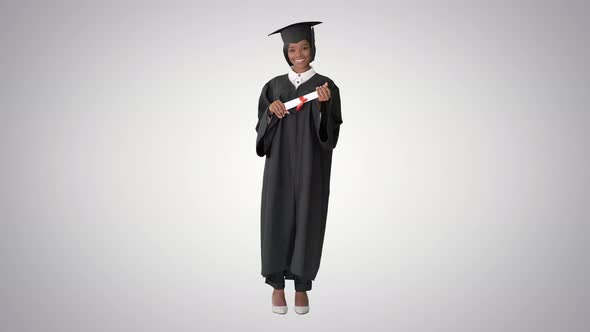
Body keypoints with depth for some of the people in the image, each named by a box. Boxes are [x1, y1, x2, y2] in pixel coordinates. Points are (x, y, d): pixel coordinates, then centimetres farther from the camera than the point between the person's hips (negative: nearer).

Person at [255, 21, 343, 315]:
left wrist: (323, 105, -24)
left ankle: (302, 286, 15)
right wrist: (270, 111, -15)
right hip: (280, 165, 2)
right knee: (278, 219, 1)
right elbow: (261, 129, 5)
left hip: (311, 167, -1)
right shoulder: (274, 86, 7)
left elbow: (331, 132, -7)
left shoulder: (326, 86, 0)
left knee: (307, 221, 3)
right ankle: (277, 284, 14)